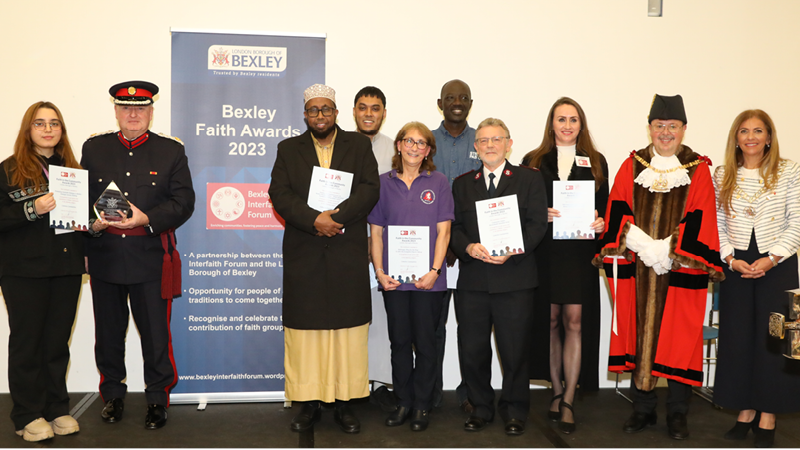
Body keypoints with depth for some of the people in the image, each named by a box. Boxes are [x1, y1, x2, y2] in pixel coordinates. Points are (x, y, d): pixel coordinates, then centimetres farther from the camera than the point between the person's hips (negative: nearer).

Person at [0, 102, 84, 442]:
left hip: (66, 269, 4)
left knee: (58, 341, 10)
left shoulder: (72, 169, 12)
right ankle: (28, 417, 16)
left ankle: (57, 409, 22)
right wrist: (32, 209, -21)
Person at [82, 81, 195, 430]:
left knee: (156, 333, 2)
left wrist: (147, 219, -17)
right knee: (108, 332, 12)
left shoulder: (172, 150, 4)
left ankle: (157, 399, 17)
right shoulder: (94, 148, 11)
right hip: (104, 256, 2)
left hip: (151, 258, -2)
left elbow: (184, 202, -3)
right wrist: (93, 223, -8)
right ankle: (113, 395, 30)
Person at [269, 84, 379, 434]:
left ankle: (345, 403, 12)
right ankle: (309, 403, 13)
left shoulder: (358, 145, 10)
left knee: (349, 329, 2)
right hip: (303, 255, 1)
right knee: (304, 329, 3)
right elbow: (279, 193, -1)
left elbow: (370, 189, -3)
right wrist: (314, 220, -16)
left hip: (348, 254, 0)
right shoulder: (289, 149, 12)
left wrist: (335, 216, -16)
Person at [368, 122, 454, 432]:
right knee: (399, 342, 10)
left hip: (428, 279, -1)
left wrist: (434, 272, -11)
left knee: (425, 343, 6)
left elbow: (443, 231, -1)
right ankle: (403, 402, 24)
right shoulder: (384, 183, 6)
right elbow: (376, 232, 6)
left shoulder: (438, 182, 2)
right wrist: (379, 272, -4)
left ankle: (422, 405, 19)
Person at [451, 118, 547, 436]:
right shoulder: (462, 183, 15)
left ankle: (514, 410, 22)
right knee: (472, 349, 7)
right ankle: (481, 407, 24)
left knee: (515, 349, 4)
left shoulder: (530, 179, 7)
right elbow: (453, 227, 9)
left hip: (514, 280, -2)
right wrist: (468, 247, -11)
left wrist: (512, 251, -16)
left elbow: (537, 223, -2)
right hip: (472, 280, 3)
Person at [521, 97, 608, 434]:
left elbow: (604, 205, 11)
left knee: (574, 321, -4)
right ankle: (557, 391, 20)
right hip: (544, 252, 0)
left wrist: (600, 222, -9)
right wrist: (541, 216, -13)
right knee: (550, 320, 6)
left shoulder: (595, 162, 12)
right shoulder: (533, 161, 9)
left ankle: (568, 402, 3)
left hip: (580, 252, 0)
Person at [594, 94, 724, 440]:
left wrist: (666, 251, -16)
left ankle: (677, 414, 16)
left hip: (681, 271, -1)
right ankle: (643, 409, 19)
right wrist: (644, 246, -13)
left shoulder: (698, 170, 4)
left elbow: (699, 220, -4)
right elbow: (617, 212, 1)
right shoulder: (632, 166, 9)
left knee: (679, 339, 2)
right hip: (636, 270, 2)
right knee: (639, 334, 6)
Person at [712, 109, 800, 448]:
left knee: (772, 337, 1)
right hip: (736, 266, 2)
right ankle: (745, 411, 17)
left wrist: (771, 258, -13)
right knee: (738, 336, 4)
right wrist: (731, 258, -7)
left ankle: (768, 416, 11)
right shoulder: (722, 176, 6)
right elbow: (716, 225, 5)